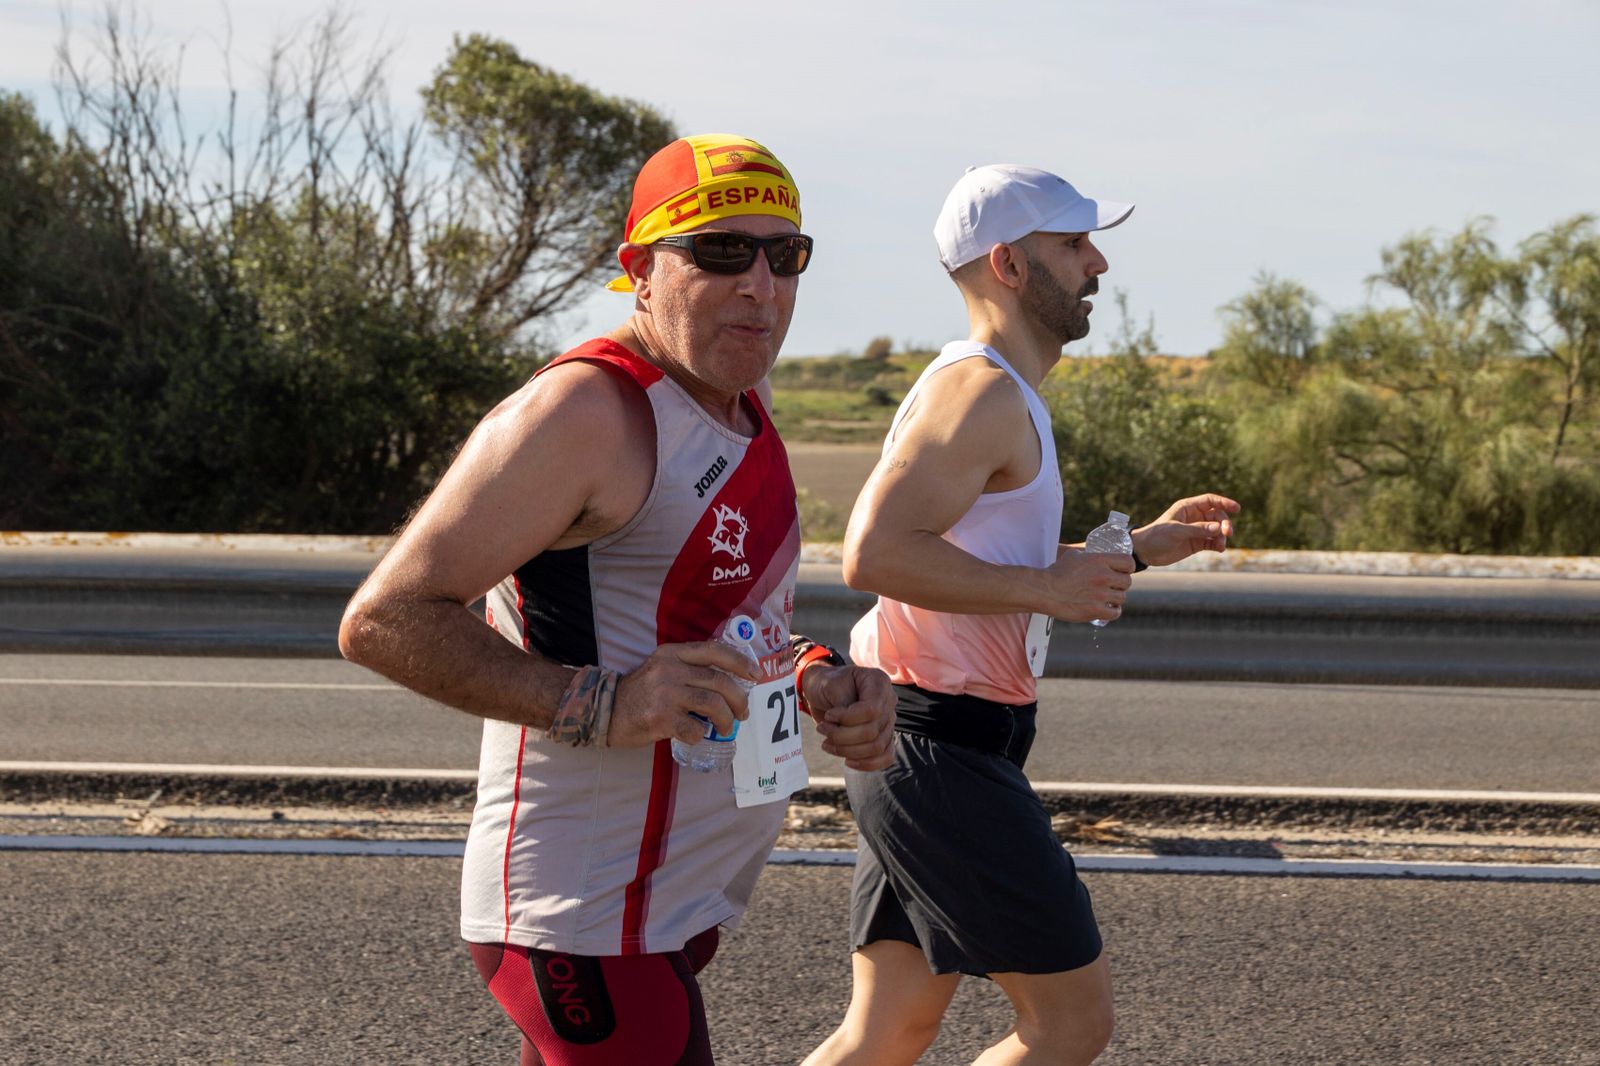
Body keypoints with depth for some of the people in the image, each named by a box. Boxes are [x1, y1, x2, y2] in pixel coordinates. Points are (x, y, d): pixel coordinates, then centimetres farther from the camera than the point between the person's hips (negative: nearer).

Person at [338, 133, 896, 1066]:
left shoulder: (743, 410, 13)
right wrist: (597, 707, -28)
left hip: (673, 908, 10)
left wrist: (816, 679, 6)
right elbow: (383, 621, -19)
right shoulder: (585, 412, -18)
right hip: (587, 929, -10)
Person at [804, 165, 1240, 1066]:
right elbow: (876, 552, -27)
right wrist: (1050, 588, -20)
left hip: (931, 751, 10)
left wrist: (1138, 550, 21)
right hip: (942, 747, -10)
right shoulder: (981, 391, -15)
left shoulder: (1005, 397, 19)